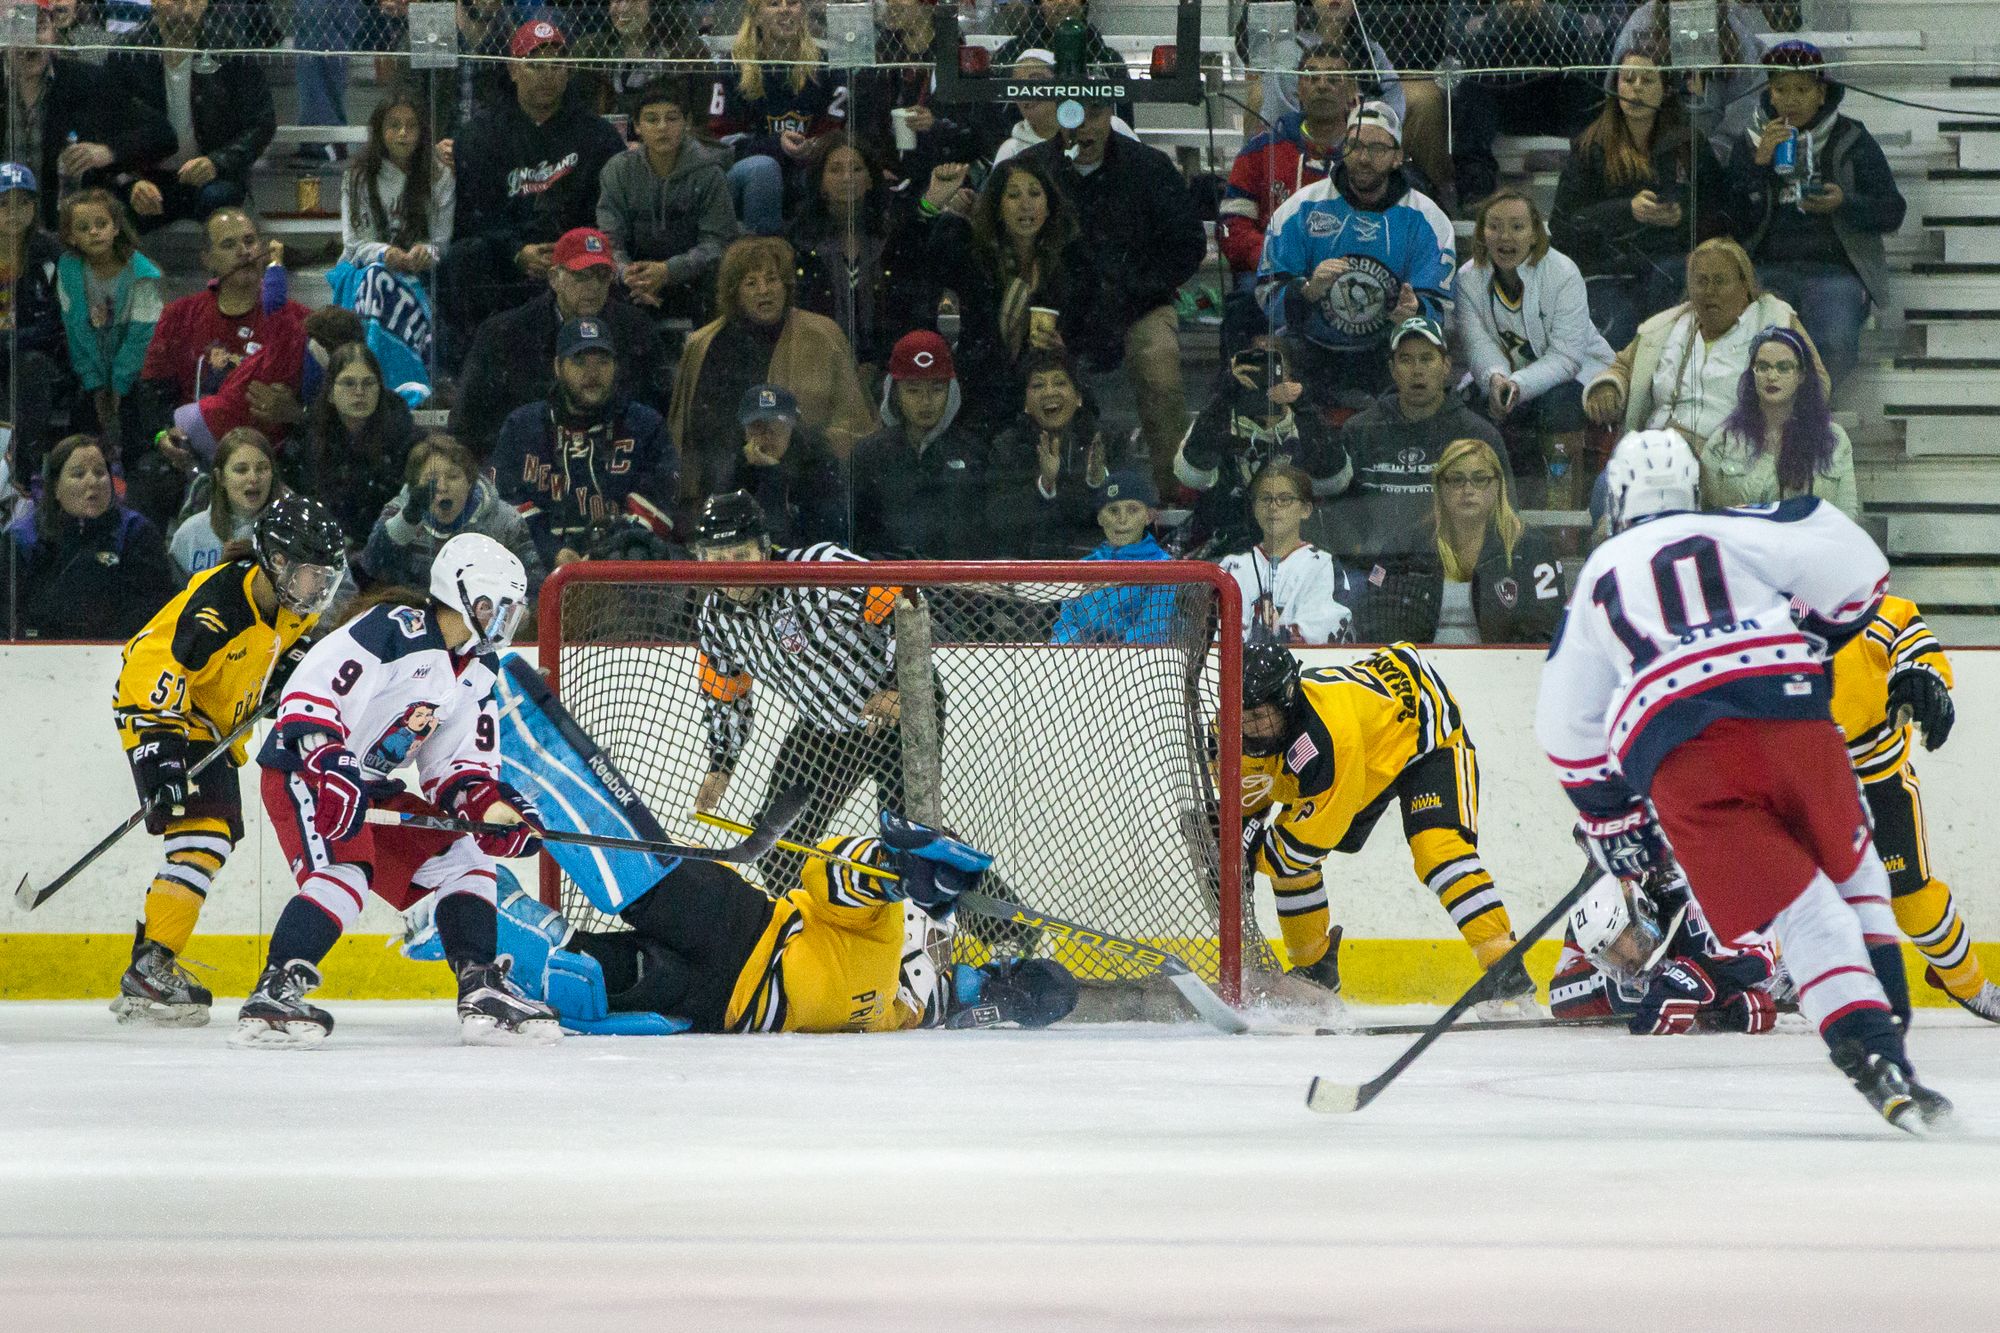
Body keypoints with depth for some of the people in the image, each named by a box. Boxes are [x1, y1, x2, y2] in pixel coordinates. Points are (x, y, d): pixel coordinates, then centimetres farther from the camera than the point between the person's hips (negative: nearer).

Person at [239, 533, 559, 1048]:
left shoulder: (474, 673, 10)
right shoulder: (396, 628, -19)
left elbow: (460, 766, 12)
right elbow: (309, 691, -26)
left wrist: (489, 804, -9)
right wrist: (329, 768, -34)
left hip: (374, 788, 9)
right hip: (302, 770, -9)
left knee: (463, 855, 5)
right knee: (346, 869, -29)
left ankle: (483, 992, 6)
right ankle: (274, 996, -33)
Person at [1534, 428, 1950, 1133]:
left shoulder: (1596, 579, 28)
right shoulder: (1733, 530, 20)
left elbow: (1568, 726, 29)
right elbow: (1854, 567, 7)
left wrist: (1611, 821, 39)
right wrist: (1814, 635, 26)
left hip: (1677, 760, 0)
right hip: (1787, 709, 0)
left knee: (1800, 911, -4)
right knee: (1850, 869, 24)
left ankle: (1878, 1060, -22)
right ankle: (1887, 1017, 11)